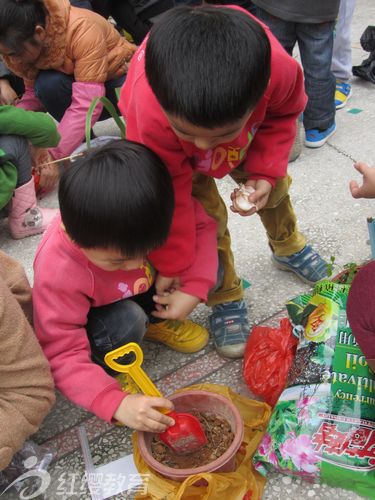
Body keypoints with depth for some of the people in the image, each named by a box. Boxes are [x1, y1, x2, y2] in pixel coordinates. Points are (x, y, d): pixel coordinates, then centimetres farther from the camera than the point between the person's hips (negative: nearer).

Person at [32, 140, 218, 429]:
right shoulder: (58, 274, -39)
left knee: (210, 267, -16)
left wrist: (193, 290, -27)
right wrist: (117, 403, -46)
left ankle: (156, 321, 9)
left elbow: (201, 223, -16)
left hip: (145, 293, 4)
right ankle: (112, 369, -3)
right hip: (91, 316, -4)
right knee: (126, 324, -37)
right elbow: (63, 356, -34)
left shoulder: (144, 216, -31)